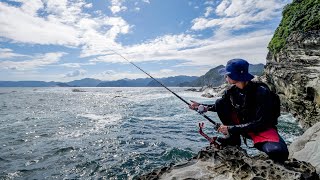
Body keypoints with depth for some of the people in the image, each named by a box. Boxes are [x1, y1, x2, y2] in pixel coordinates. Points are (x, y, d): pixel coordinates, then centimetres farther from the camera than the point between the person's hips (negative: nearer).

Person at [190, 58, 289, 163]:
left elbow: (261, 123, -25)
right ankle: (233, 138, -2)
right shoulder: (232, 91, -9)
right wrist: (203, 107, -11)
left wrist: (231, 128, -26)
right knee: (219, 104, -12)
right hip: (243, 127, 5)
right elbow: (220, 106, 8)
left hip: (263, 129, -5)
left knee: (278, 153, -36)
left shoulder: (261, 92, -25)